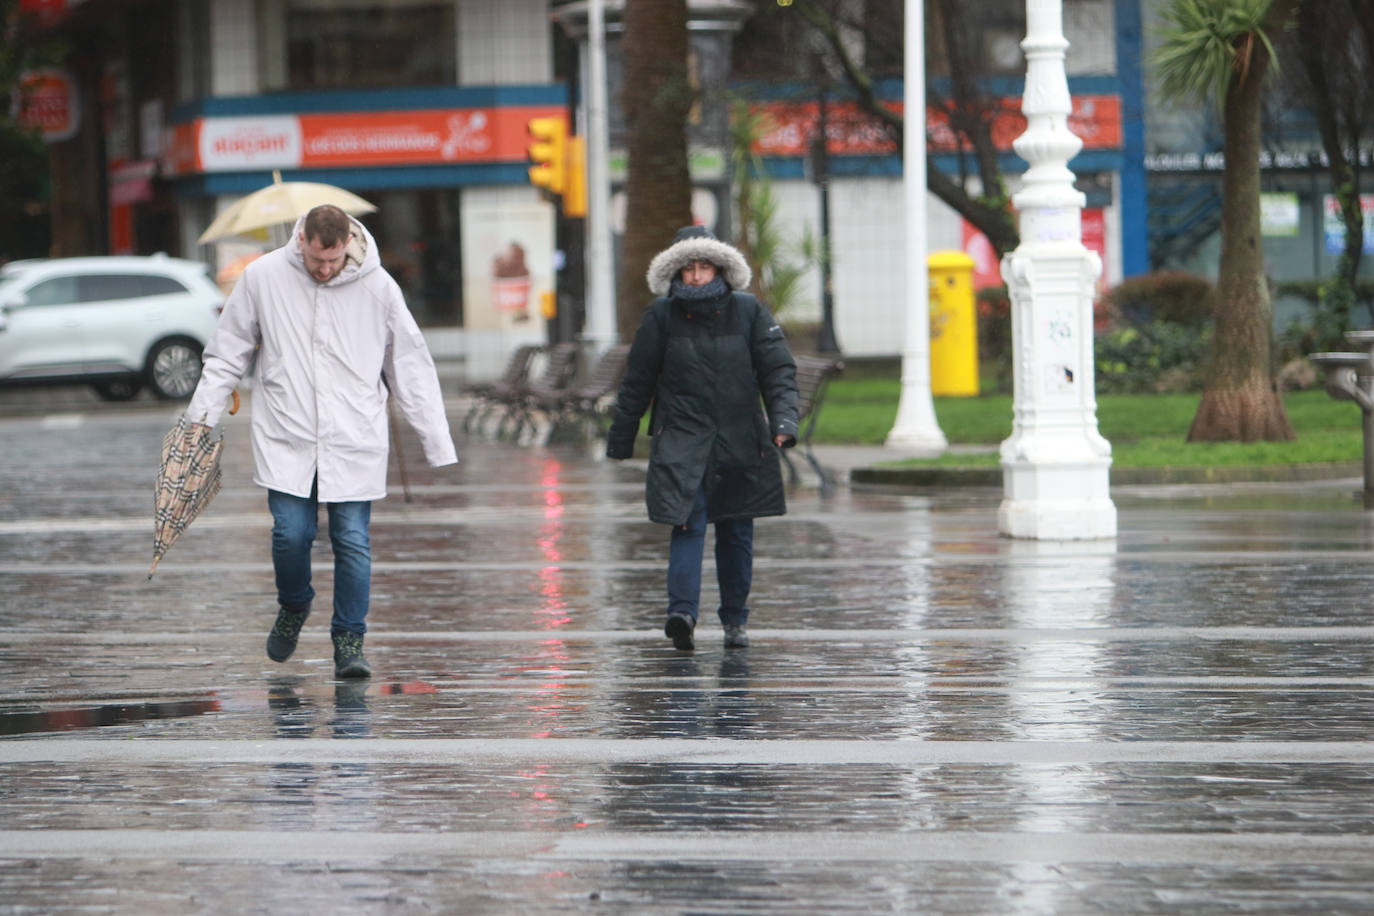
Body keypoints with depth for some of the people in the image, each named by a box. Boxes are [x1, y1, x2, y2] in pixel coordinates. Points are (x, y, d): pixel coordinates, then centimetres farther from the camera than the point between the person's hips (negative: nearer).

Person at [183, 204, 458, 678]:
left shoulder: (378, 287, -2)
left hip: (354, 442, 0)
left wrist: (438, 444, 5)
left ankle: (349, 640, 8)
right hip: (286, 439, 0)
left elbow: (410, 367, 6)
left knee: (353, 540, -5)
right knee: (291, 532, -7)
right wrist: (201, 416, 5)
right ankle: (293, 607, 23)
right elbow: (227, 354, 10)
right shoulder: (262, 277, -2)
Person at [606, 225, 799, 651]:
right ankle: (682, 612, -30)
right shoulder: (662, 316, 0)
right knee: (687, 525, -17)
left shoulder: (748, 311, 1)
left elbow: (778, 370, -1)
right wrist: (620, 441, 10)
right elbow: (637, 382, 7)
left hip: (740, 444, 2)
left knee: (736, 534, 9)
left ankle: (734, 619, 20)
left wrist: (783, 421, -16)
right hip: (681, 443, -2)